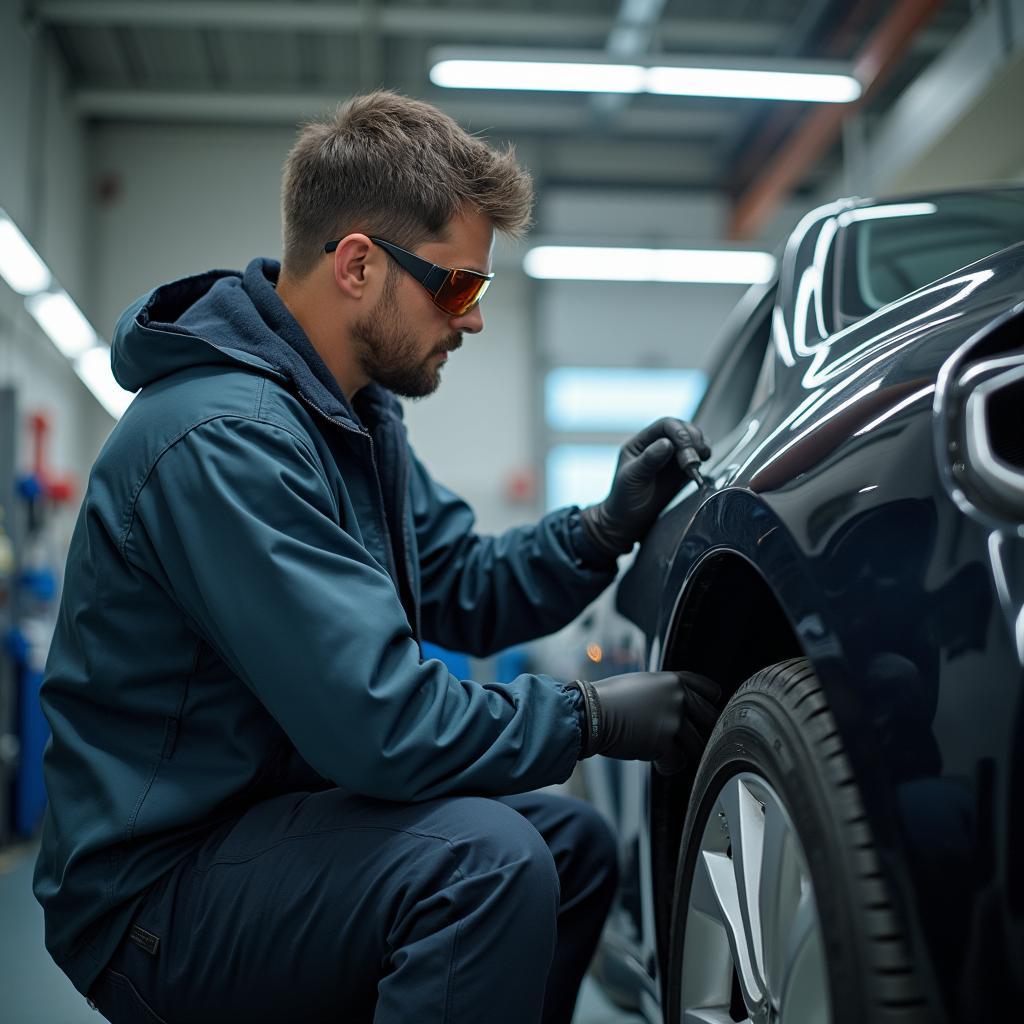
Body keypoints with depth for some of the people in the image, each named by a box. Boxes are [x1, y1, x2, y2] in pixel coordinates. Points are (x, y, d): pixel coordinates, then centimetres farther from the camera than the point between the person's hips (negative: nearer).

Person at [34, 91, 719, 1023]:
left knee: (573, 843, 11)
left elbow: (463, 593, 12)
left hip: (262, 813, 10)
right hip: (153, 893, -10)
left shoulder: (358, 415, 7)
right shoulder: (224, 439, -26)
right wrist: (593, 716, -18)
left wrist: (609, 527, -3)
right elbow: (378, 722, -30)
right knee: (486, 858, -30)